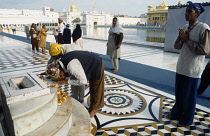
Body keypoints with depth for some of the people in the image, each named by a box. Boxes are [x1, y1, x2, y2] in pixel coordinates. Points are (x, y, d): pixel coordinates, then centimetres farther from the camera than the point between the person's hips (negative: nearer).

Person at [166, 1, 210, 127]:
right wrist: (182, 40, -8)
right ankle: (177, 113, 37)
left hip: (192, 69, -7)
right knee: (179, 92, 18)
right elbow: (176, 46, 12)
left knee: (189, 96, 6)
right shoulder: (184, 28, 8)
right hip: (181, 66, 7)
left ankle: (187, 119, 25)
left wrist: (187, 40, -17)